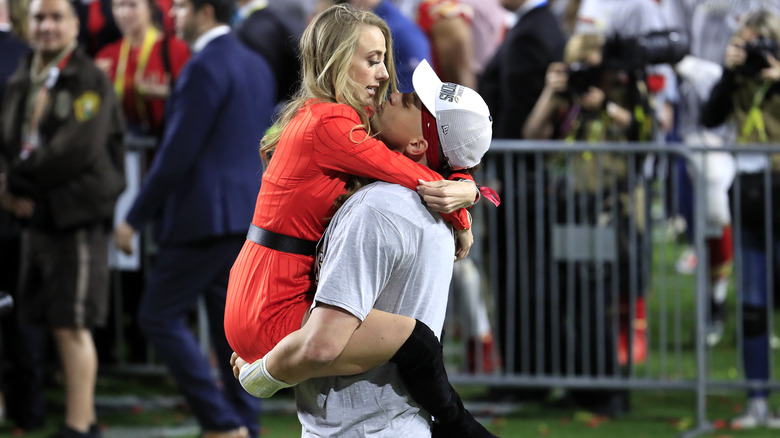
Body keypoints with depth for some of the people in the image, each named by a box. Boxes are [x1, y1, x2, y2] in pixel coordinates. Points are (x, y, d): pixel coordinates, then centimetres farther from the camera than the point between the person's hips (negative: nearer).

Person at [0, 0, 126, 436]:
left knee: (72, 325, -7)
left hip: (78, 217, -7)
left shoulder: (91, 81, -10)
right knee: (60, 325, 10)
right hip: (38, 217, 7)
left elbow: (77, 149, -19)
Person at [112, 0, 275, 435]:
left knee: (160, 316, -2)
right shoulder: (257, 65, 14)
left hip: (206, 216, -9)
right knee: (231, 322, 12)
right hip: (249, 214, 9)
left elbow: (178, 152, -18)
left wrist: (135, 218, -12)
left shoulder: (205, 68, -15)